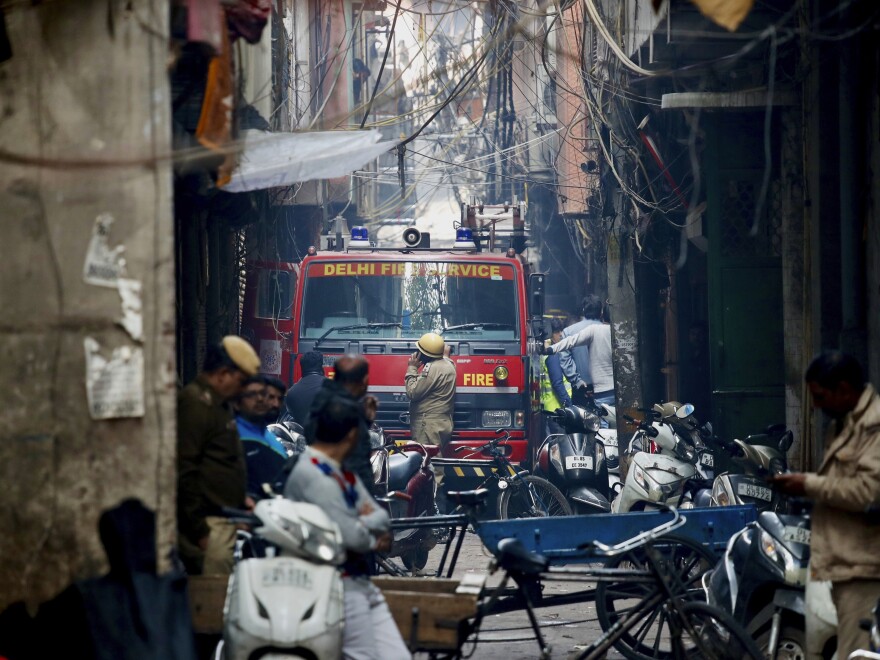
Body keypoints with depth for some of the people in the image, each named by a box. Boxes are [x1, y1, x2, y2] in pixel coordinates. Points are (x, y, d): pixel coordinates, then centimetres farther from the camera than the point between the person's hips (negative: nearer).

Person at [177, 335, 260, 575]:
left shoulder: (217, 403, 19)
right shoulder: (195, 403, -14)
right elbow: (184, 471, -20)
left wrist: (240, 497, 21)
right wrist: (199, 530, -19)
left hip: (223, 519, 10)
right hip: (208, 524, -10)